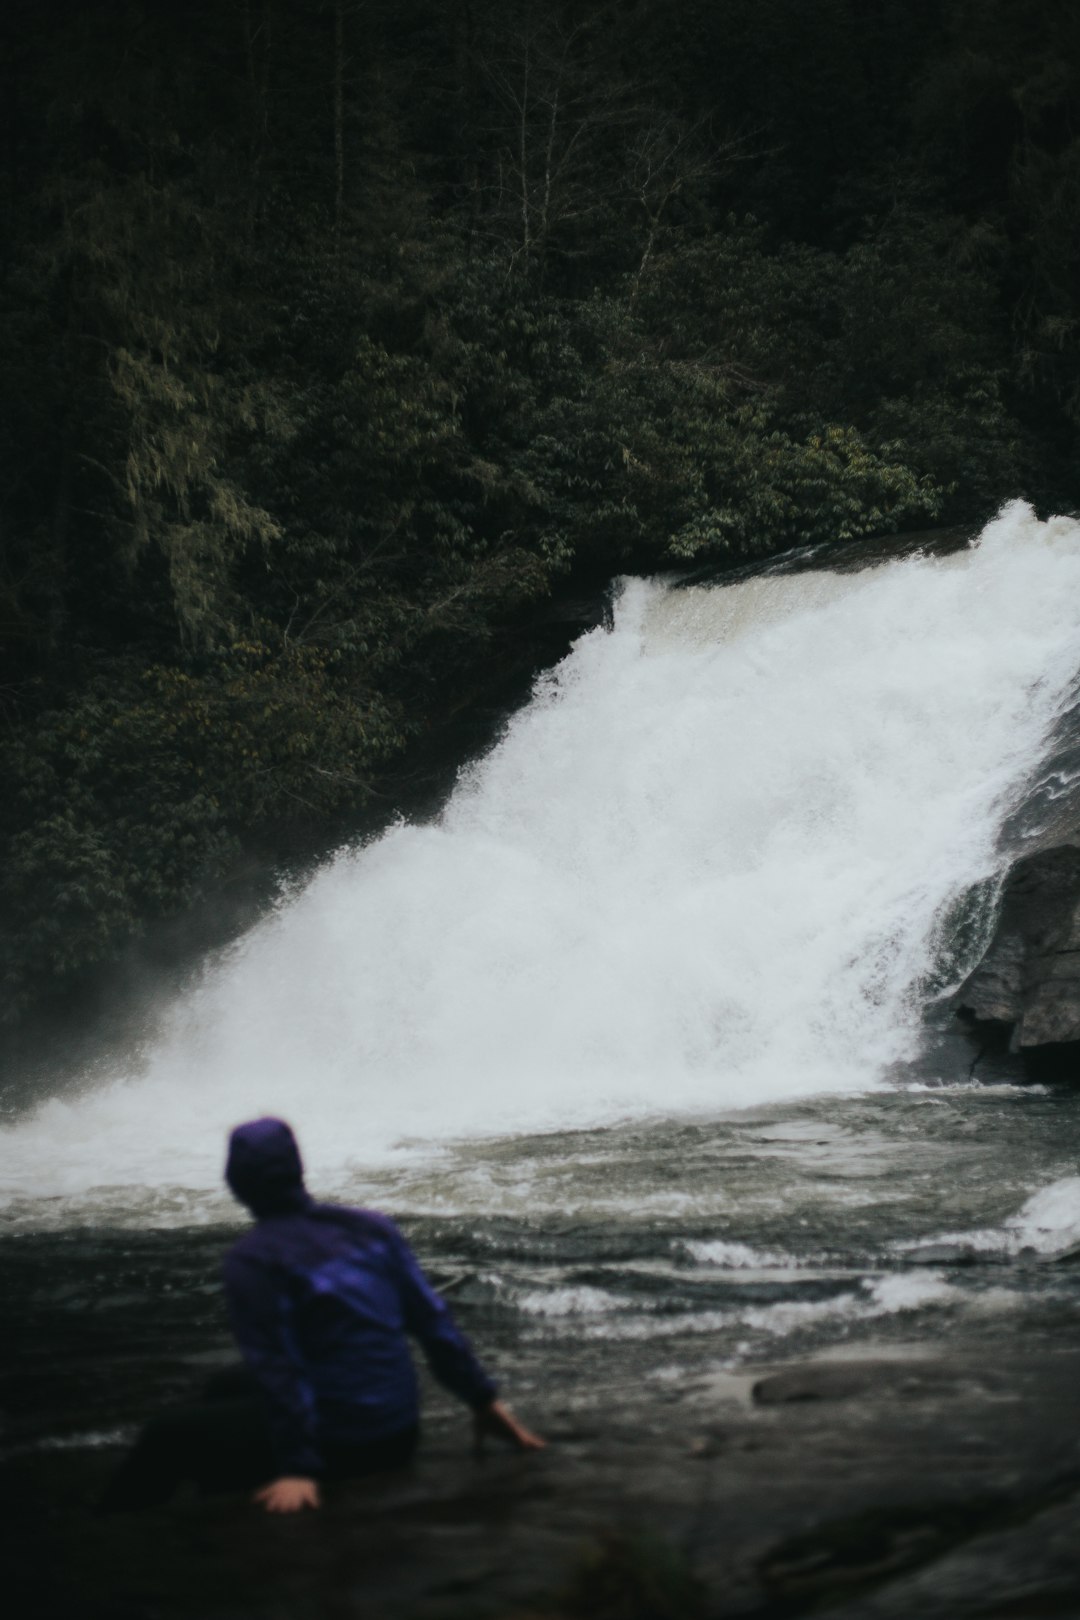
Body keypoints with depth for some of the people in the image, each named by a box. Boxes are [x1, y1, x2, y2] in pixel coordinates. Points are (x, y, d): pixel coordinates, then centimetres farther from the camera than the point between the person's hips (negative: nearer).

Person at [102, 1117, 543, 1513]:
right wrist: (484, 1400, 11)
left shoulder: (250, 1261, -13)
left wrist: (298, 1470, -16)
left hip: (340, 1444, -7)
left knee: (169, 1436, 6)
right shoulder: (371, 1228, 3)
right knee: (227, 1386, 26)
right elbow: (434, 1321, 5)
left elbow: (276, 1369, -17)